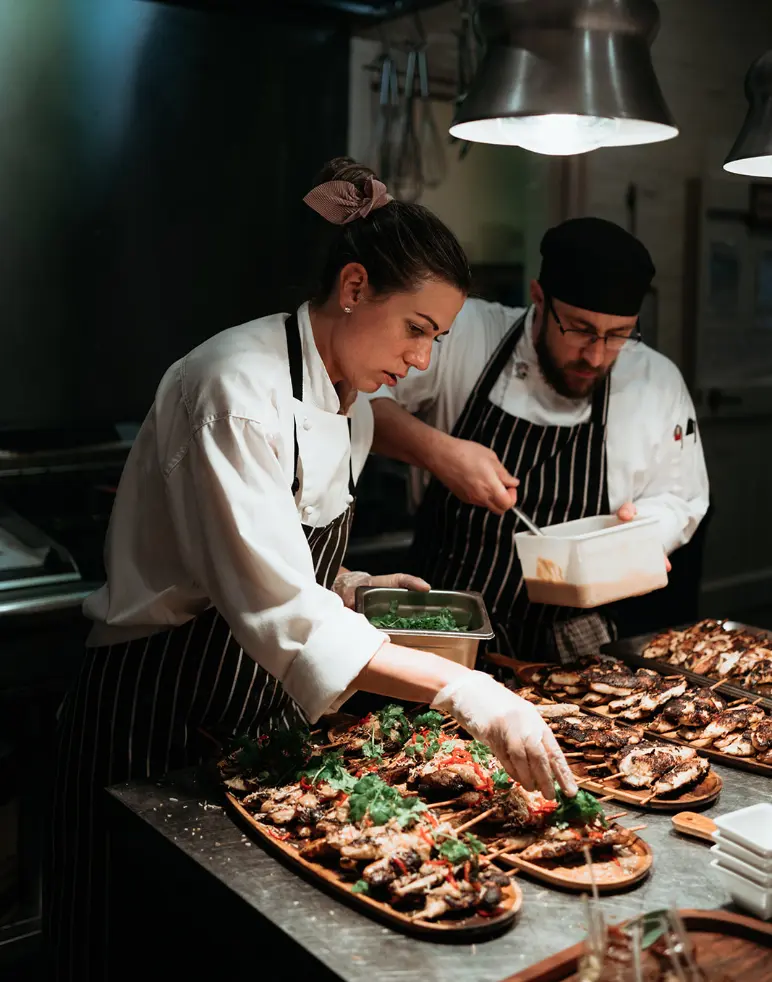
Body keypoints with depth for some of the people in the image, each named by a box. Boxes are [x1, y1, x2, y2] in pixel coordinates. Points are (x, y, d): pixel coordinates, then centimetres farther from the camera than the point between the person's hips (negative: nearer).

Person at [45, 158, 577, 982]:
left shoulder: (353, 405, 4)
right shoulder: (236, 386, -25)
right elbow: (281, 614, -34)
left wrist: (347, 585, -2)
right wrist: (464, 693, -38)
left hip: (263, 714, 8)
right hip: (155, 720, -8)